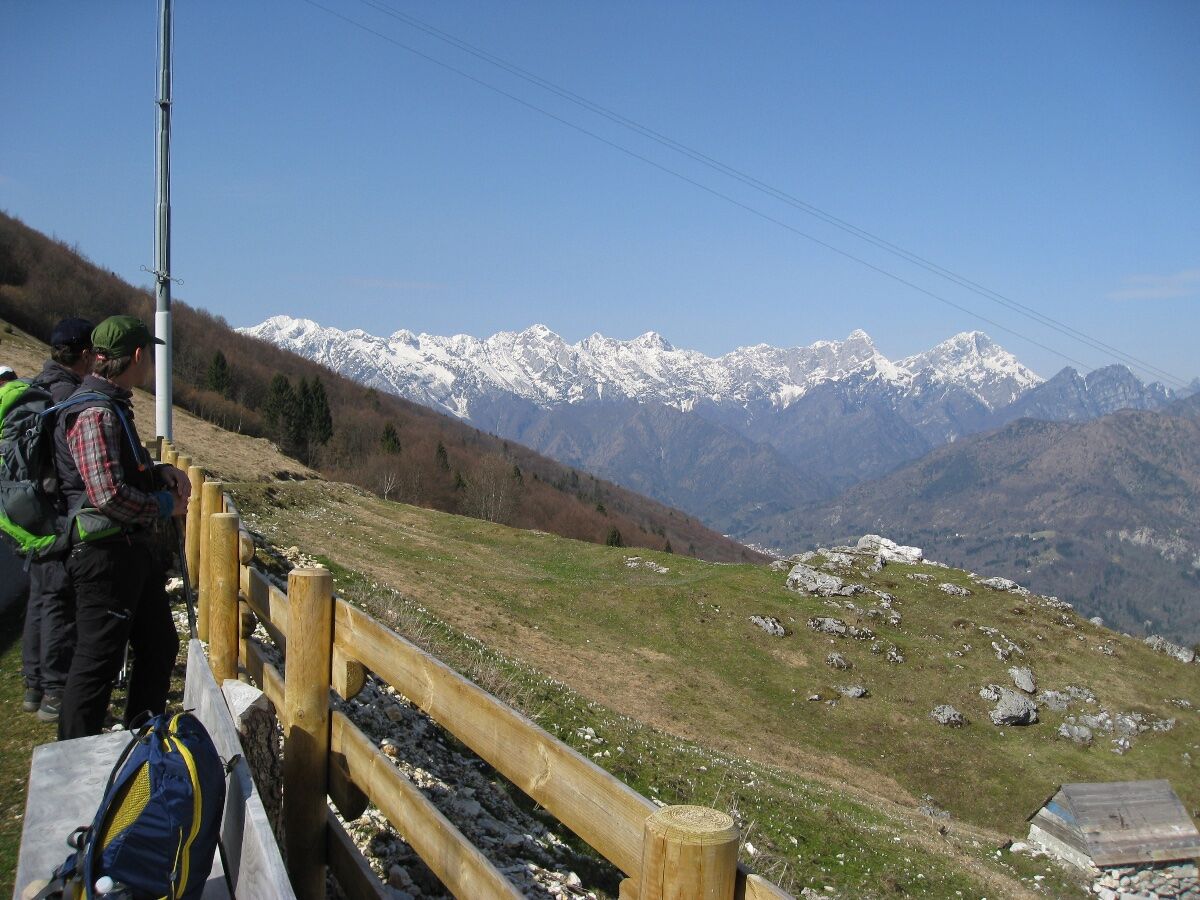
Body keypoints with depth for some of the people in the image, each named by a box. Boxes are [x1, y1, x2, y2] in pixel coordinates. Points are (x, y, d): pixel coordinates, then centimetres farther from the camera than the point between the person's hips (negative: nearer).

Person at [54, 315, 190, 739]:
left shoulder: (113, 405, 14)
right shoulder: (94, 413, -19)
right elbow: (108, 494, -27)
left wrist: (162, 472, 6)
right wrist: (164, 506, -12)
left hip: (135, 549, 11)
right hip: (106, 555, -11)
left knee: (160, 645, 19)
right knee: (97, 661, -2)